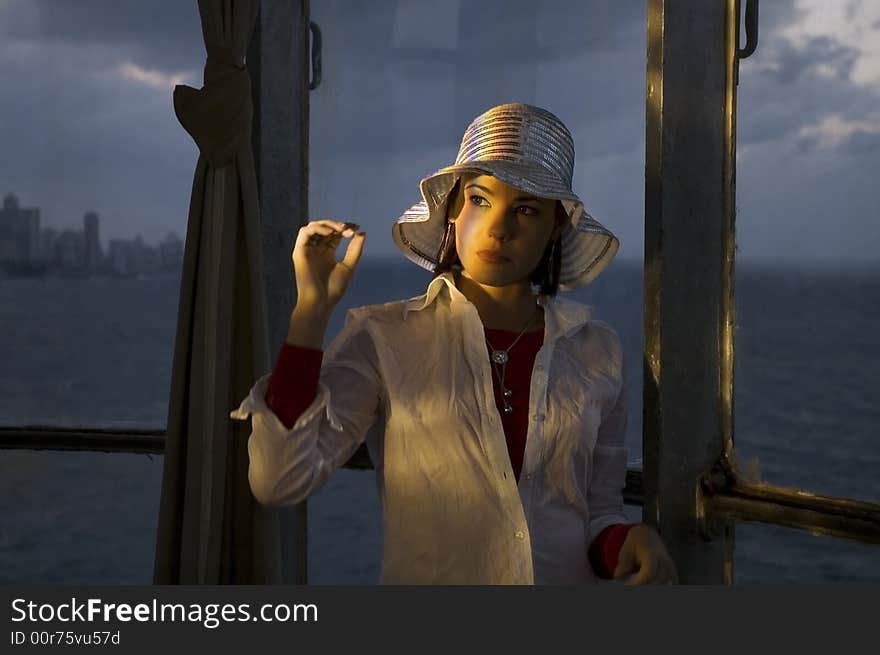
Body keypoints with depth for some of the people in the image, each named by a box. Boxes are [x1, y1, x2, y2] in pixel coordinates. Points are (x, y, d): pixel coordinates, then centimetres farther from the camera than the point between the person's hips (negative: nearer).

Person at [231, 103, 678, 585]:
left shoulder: (596, 350, 5)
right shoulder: (382, 336, -2)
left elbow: (599, 513, 12)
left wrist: (624, 544, -8)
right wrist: (311, 309, -13)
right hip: (424, 575, -2)